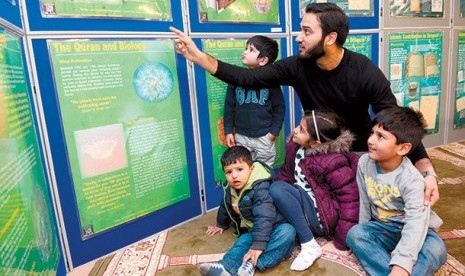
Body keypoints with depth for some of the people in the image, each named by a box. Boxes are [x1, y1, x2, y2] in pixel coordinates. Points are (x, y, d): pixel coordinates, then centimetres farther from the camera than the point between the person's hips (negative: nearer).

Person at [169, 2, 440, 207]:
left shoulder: (366, 72, -27)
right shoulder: (297, 66, -20)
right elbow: (247, 77, -20)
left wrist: (427, 171, -37)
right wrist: (198, 55, -25)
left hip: (357, 151, -2)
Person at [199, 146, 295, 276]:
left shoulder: (260, 188, -26)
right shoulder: (229, 190, 0)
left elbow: (264, 218, -36)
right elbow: (225, 207, 23)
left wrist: (258, 245, -42)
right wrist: (221, 225, 37)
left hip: (275, 228, -5)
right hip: (251, 231, 5)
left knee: (288, 230, -36)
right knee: (243, 242, -26)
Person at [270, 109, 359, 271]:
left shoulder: (332, 161, -20)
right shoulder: (295, 146, -1)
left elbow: (349, 196, -18)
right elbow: (285, 173, 10)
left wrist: (346, 238, -18)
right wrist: (270, 201, -4)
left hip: (323, 215, -7)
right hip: (302, 207, 7)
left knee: (277, 189, -25)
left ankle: (309, 246, -20)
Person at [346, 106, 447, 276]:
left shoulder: (411, 179, -26)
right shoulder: (364, 162, -12)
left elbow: (415, 223, -34)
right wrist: (364, 233, 6)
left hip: (410, 230, -3)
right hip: (383, 227, 4)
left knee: (435, 249, -31)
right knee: (354, 234, -22)